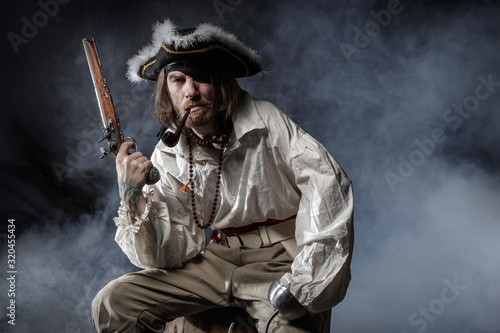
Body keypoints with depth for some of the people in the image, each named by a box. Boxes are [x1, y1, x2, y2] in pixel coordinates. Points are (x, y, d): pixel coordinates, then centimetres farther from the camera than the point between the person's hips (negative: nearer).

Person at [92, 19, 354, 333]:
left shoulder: (267, 122, -11)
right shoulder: (167, 157, 2)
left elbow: (329, 184, -24)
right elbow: (172, 255, -1)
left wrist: (301, 284, -29)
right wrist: (134, 198, -18)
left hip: (281, 262, -4)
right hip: (218, 258, 4)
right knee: (112, 303, -7)